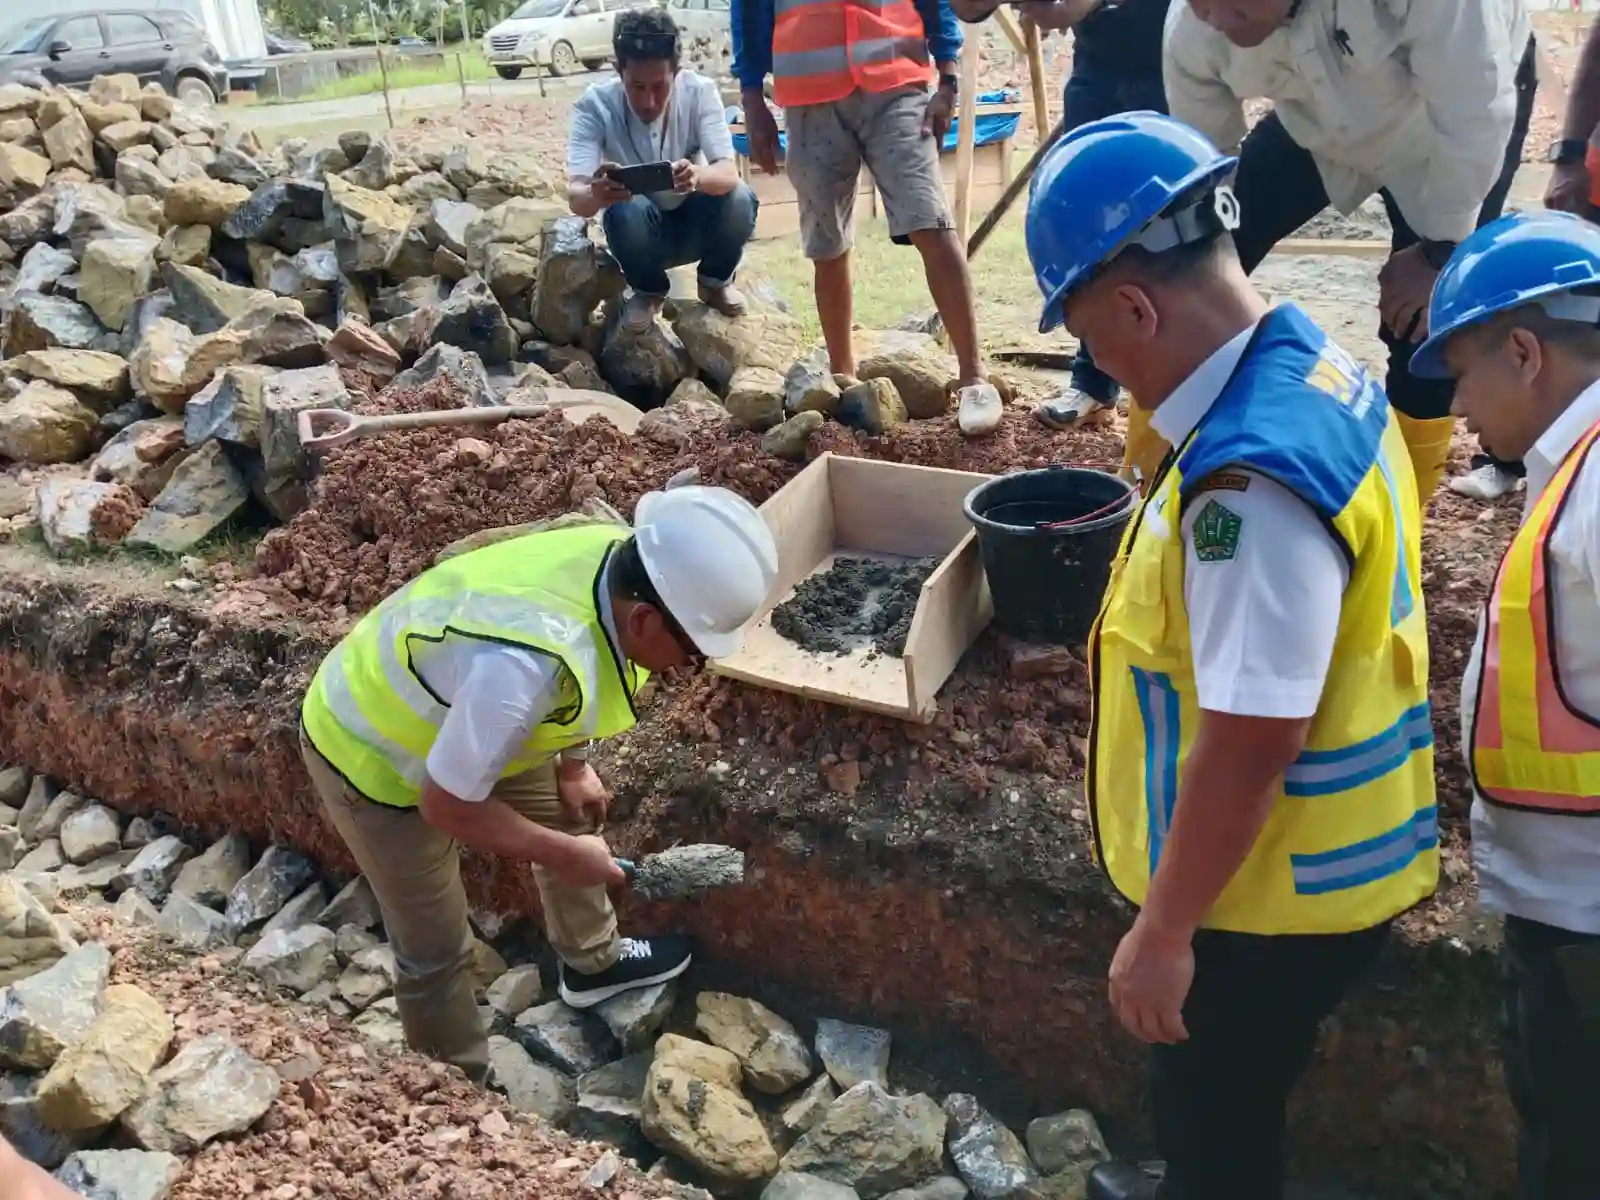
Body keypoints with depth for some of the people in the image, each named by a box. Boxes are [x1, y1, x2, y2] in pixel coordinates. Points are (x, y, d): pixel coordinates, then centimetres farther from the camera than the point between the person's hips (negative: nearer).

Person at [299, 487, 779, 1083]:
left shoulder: (622, 559, -21)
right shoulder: (524, 665, -45)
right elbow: (447, 805, -30)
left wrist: (572, 767, 6)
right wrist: (562, 855, -18)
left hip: (453, 713, 8)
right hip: (371, 755, -8)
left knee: (569, 817, 21)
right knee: (436, 950, 6)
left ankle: (591, 963, 47)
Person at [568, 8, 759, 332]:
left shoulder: (700, 91, -19)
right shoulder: (594, 105, -22)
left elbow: (729, 173, -30)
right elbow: (575, 197, -32)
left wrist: (697, 176, -54)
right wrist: (596, 195, -58)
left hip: (696, 224, 1)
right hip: (638, 229, -1)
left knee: (740, 200, -30)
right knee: (626, 210, -35)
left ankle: (716, 281, 2)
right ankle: (647, 291, -2)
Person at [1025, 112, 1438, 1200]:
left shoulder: (1252, 479, -33)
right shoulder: (1317, 370, -2)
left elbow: (1249, 742, -30)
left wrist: (1162, 929, -18)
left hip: (1268, 898, -9)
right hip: (1315, 858, 9)